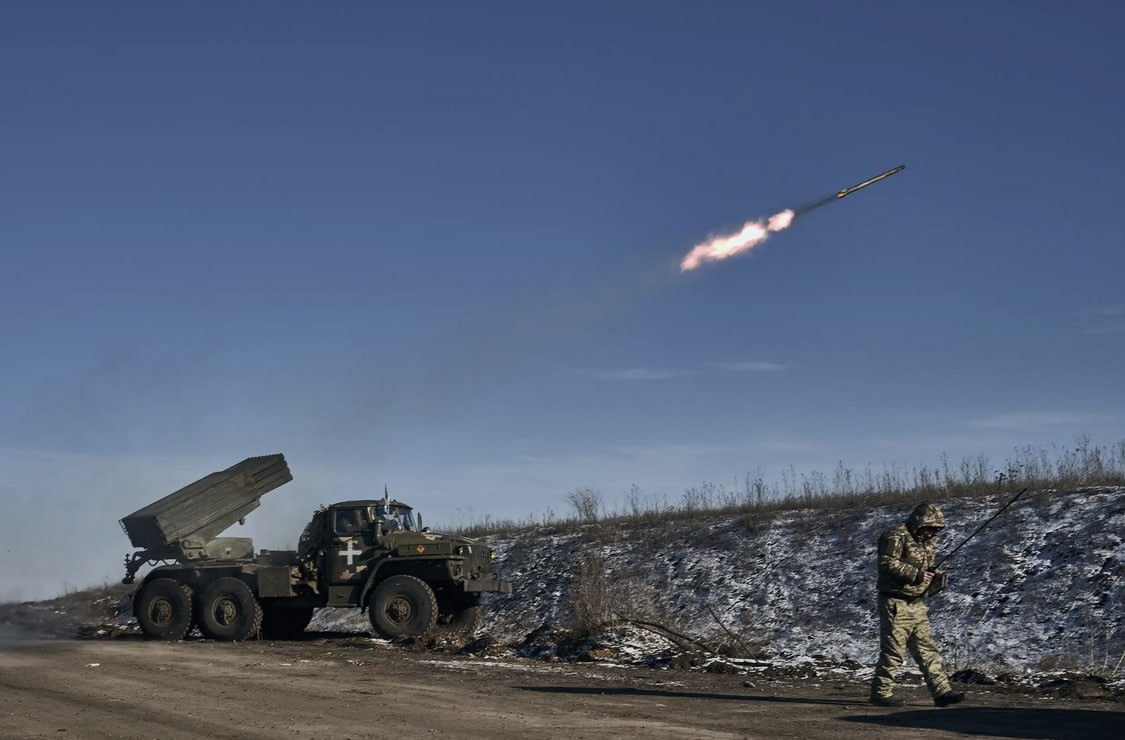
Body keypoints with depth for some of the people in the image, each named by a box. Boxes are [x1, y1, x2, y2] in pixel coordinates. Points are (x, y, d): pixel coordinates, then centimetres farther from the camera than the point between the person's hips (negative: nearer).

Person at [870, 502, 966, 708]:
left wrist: (936, 579, 2)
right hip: (895, 604, -8)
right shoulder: (896, 536, -11)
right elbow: (887, 563, -23)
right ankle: (881, 693, 4)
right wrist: (916, 574, -25)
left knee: (926, 650, 7)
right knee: (893, 651, -5)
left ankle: (941, 691, 7)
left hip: (917, 605, 8)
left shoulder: (926, 542, 18)